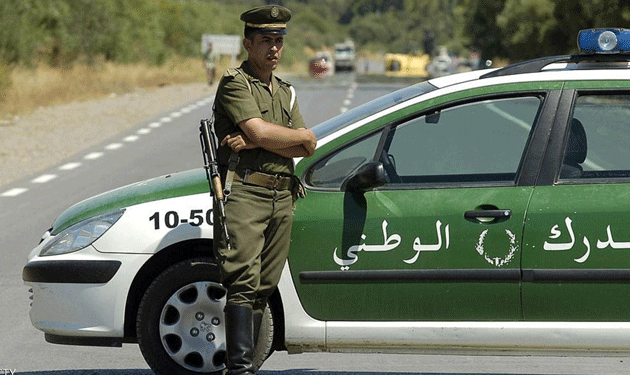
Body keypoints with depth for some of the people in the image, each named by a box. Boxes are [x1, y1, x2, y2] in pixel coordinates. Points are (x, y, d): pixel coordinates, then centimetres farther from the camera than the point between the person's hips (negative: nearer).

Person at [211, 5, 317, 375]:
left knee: (263, 287, 5)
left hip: (282, 198, 7)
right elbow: (259, 130, -17)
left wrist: (255, 141, -9)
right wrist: (302, 135, 0)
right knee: (244, 282, -15)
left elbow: (306, 149, 6)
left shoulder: (286, 91, 20)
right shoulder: (235, 83, -1)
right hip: (244, 192, -7)